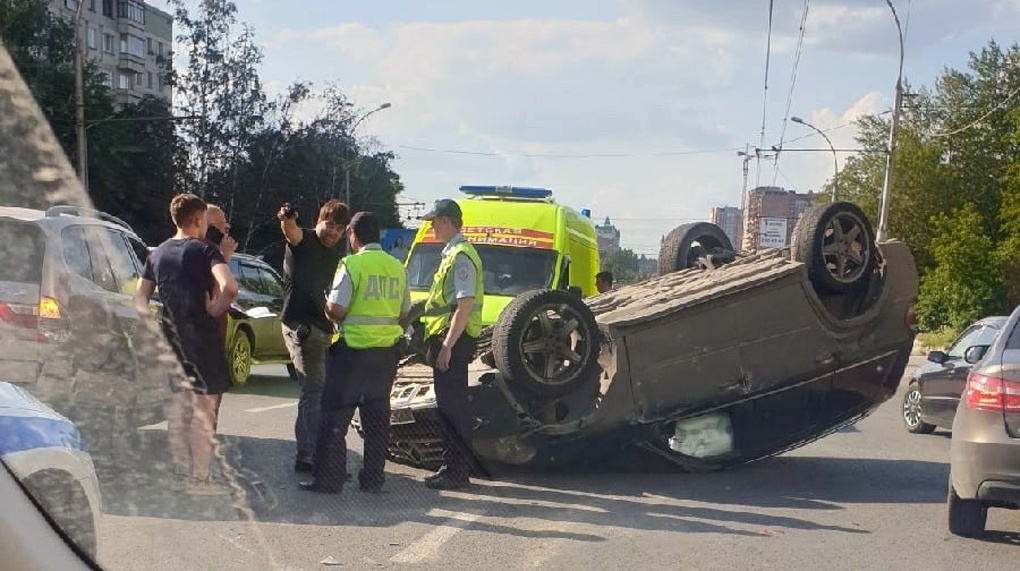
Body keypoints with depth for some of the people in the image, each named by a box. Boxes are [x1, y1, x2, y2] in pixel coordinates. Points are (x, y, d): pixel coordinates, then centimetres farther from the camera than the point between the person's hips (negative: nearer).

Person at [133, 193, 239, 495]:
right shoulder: (206, 251, -10)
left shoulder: (157, 254, 10)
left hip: (171, 335, 6)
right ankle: (200, 479, 0)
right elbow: (229, 287, -27)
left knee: (178, 408, 15)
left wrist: (151, 325, 8)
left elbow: (140, 297, 11)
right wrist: (215, 310, -12)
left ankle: (179, 473, 22)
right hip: (201, 336, -6)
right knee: (204, 410, -1)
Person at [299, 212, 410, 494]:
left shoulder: (352, 265, -12)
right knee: (377, 417, 11)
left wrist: (325, 305, 7)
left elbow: (336, 310, -14)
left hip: (354, 349, -6)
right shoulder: (398, 268, 7)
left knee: (335, 416, 1)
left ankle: (328, 479, 2)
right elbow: (404, 314, 12)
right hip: (387, 351, 6)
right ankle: (373, 478, 15)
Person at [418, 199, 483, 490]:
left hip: (454, 339, -10)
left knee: (452, 405, -7)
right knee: (448, 404, 13)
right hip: (445, 338, 10)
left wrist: (447, 345, -23)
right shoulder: (452, 253, 18)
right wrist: (435, 343, 20)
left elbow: (465, 305, -21)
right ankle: (452, 466, 19)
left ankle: (457, 471, -4)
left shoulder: (461, 256, -14)